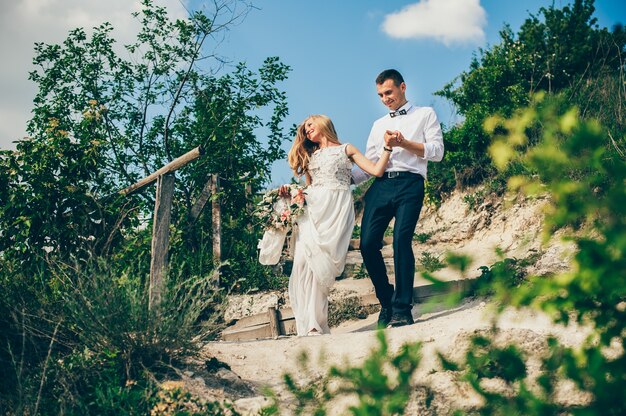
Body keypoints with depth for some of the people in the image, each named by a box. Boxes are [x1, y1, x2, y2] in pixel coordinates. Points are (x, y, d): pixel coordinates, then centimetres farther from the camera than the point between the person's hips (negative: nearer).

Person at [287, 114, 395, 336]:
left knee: (316, 259, -23)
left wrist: (388, 147, 2)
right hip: (312, 209, 3)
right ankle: (311, 326, -20)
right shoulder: (310, 156, 30)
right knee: (303, 260, -18)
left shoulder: (346, 149, 19)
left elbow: (376, 170, 9)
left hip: (337, 208, -3)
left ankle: (315, 326, -21)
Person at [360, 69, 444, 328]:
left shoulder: (425, 115, 17)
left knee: (401, 241, -20)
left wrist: (404, 143, -4)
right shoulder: (379, 125, 30)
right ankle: (386, 303, 6)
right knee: (368, 243, -10)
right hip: (380, 185, 5)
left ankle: (402, 310, -19)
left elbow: (437, 151, 4)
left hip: (409, 183, -4)